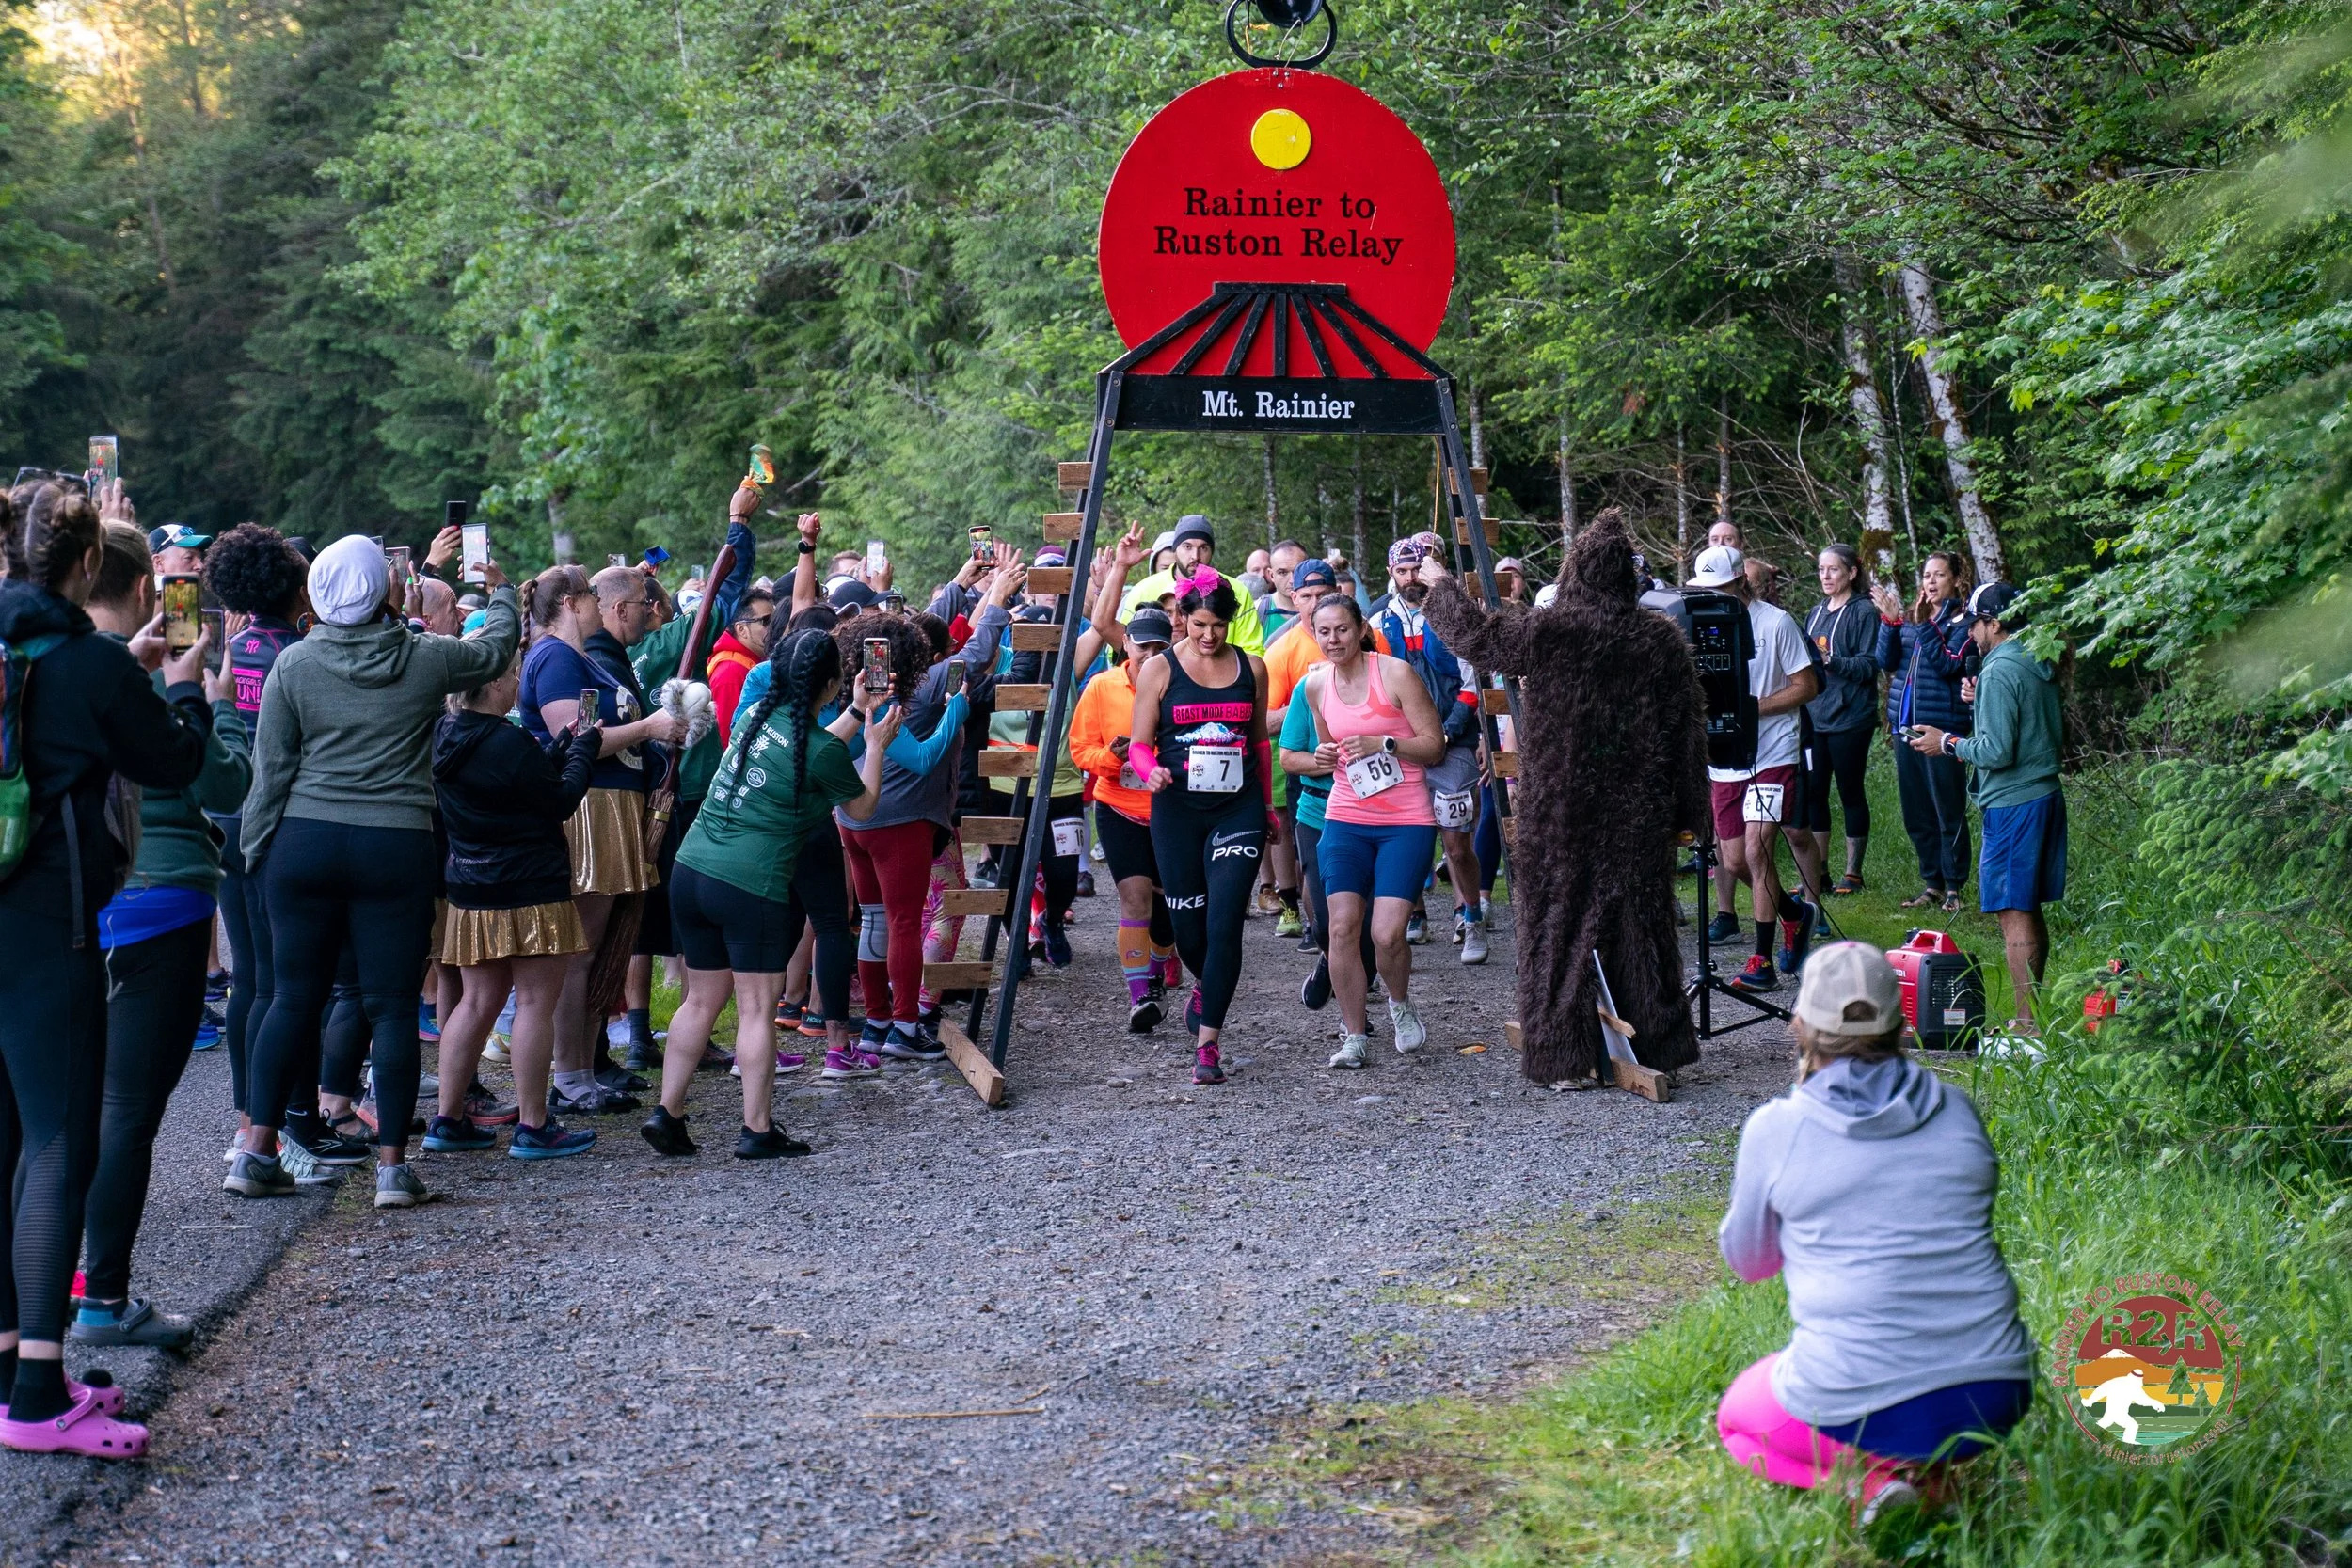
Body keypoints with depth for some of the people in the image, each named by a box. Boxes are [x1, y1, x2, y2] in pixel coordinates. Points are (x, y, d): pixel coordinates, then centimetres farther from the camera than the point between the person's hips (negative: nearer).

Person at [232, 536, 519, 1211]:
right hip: (397, 848, -2)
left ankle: (257, 1152, 11)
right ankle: (392, 1165, 1)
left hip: (305, 843, 2)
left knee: (294, 998, 9)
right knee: (392, 1006, 1)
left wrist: (258, 846, 13)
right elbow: (497, 648, 19)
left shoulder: (295, 665, 0)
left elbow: (271, 768, 2)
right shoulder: (427, 659, -2)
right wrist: (500, 590, 38)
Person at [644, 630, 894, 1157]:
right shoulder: (823, 748, -10)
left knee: (702, 999, 15)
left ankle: (667, 1113, 14)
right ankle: (757, 1131, 6)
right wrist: (876, 746, 21)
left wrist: (856, 713, 33)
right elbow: (861, 807, 9)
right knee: (757, 1008, 2)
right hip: (751, 886, -7)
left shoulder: (755, 716, 9)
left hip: (690, 871, 7)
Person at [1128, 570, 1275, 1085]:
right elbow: (1139, 742, 1)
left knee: (1224, 924, -12)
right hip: (1178, 811, 0)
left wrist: (1267, 805, 21)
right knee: (1188, 929, 7)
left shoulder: (1251, 668, 7)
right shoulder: (1159, 670, 1)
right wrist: (1151, 771, -21)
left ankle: (1207, 1043, -8)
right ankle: (1205, 986, 42)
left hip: (1239, 811, 0)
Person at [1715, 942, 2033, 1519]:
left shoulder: (1776, 1128, -3)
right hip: (1996, 1397, 4)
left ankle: (1868, 1475, -2)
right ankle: (1925, 1471, 9)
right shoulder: (1956, 1109, 7)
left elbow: (1747, 1261, 14)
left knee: (1736, 1416, 28)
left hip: (1858, 1405, -4)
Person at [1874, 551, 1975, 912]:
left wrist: (1923, 626, -20)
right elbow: (1886, 660, 5)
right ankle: (1931, 883, 20)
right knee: (1916, 813, 11)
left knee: (1948, 812, -2)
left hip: (1942, 724, -6)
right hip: (1905, 723, 6)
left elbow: (1950, 665, -15)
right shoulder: (1910, 616, 14)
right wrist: (1891, 620, -8)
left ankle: (1953, 888, 5)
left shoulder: (1963, 619, -3)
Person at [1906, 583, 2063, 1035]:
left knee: (2013, 913, -7)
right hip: (2046, 796, 10)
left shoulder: (2000, 672, -16)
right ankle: (2035, 1014, 20)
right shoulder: (2039, 665, 13)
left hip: (2013, 805, -10)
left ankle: (2028, 1024, -8)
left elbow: (1997, 751, -20)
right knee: (2031, 911, 15)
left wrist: (1948, 744, -5)